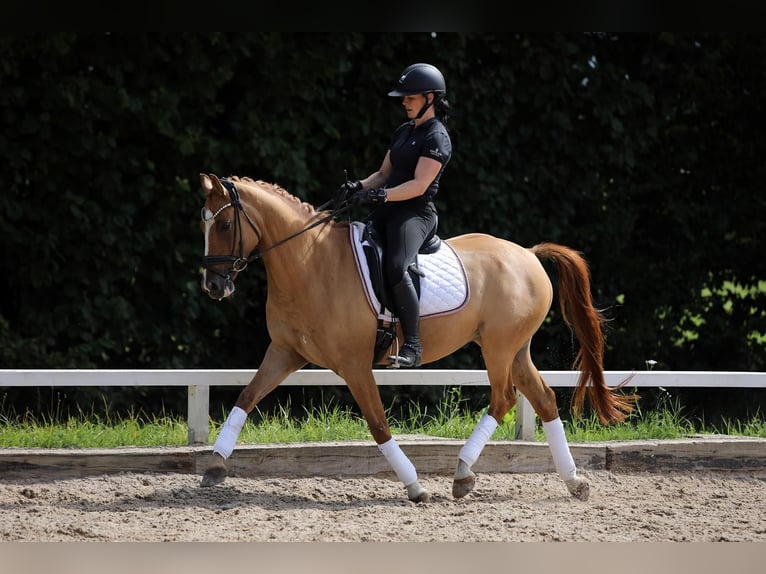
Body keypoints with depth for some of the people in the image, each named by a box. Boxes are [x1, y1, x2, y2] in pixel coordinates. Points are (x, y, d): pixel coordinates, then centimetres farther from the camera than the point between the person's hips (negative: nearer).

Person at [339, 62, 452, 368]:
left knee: (395, 267, -32)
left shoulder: (437, 138, -7)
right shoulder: (403, 132, 20)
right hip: (387, 213, 10)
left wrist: (380, 196, -26)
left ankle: (413, 346, -31)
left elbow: (419, 185, -17)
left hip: (415, 213, -10)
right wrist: (360, 186, 2)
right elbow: (384, 173, 22)